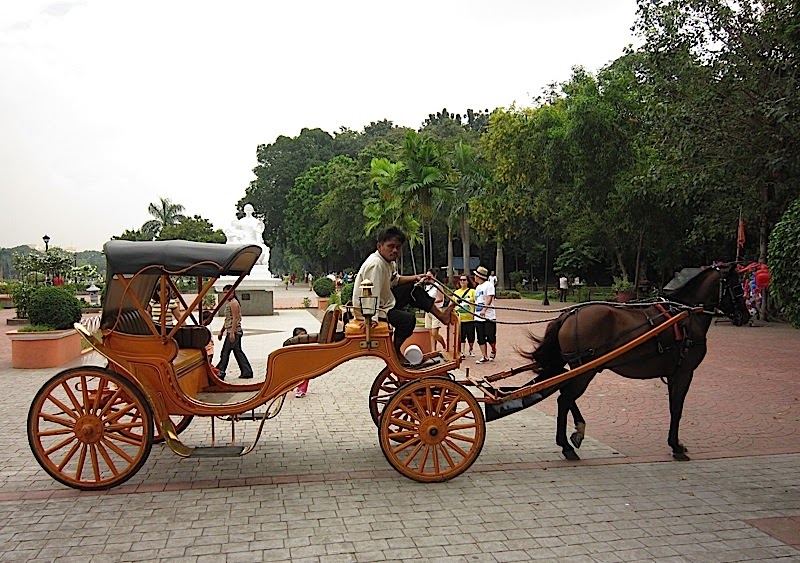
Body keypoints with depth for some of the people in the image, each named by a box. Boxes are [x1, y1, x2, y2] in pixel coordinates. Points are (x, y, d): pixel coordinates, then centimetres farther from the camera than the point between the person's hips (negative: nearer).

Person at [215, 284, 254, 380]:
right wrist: (221, 331, 24)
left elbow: (235, 318, -19)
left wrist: (232, 333, -23)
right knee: (238, 352, 10)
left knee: (225, 352, -6)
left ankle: (220, 373, -2)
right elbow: (228, 319, 25)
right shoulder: (229, 303, 20)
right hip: (235, 332, 10)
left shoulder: (234, 303, -11)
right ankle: (247, 372, 12)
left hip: (234, 332, -10)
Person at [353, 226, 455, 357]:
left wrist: (415, 278, 9)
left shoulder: (390, 262, 4)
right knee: (408, 319, -25)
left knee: (413, 289, 12)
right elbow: (371, 296, -34)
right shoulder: (375, 264, -27)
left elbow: (395, 280, 22)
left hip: (385, 301, 10)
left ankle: (441, 315, 17)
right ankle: (394, 351, -5)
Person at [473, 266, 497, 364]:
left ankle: (493, 351, 21)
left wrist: (484, 310, -29)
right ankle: (484, 357, 8)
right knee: (481, 338, 4)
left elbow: (489, 298, -18)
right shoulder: (478, 287, 19)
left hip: (488, 316, -8)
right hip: (478, 317, 8)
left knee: (490, 337, -5)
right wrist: (474, 311, 17)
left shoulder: (489, 285, -7)